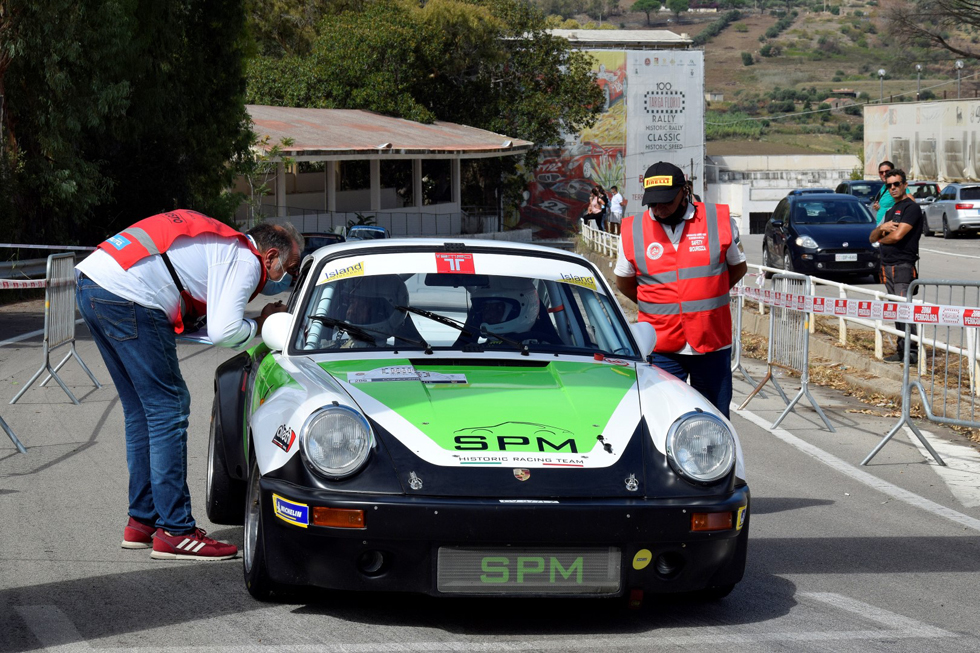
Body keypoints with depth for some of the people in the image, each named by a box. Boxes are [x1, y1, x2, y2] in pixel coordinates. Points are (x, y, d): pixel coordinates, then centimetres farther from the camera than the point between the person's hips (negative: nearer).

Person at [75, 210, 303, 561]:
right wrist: (259, 325, 6)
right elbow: (223, 332, -14)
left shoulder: (222, 243, 26)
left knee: (142, 412, 18)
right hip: (125, 295, -10)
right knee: (169, 409, -4)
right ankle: (175, 532, -3)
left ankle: (142, 522, 23)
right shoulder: (244, 261, -3)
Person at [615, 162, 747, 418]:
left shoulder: (719, 221, -1)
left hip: (712, 342, 0)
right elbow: (624, 281, 16)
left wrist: (707, 298, 11)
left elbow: (738, 266, 14)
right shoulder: (633, 231, 1)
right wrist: (654, 305, 10)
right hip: (660, 348, 0)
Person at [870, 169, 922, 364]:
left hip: (903, 266, -9)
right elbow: (872, 238, 19)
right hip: (888, 267, 9)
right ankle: (902, 349, 11)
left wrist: (881, 239, 4)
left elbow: (897, 235, -17)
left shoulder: (911, 208, -7)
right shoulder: (890, 211, 22)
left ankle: (911, 352, -15)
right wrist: (882, 228, -4)